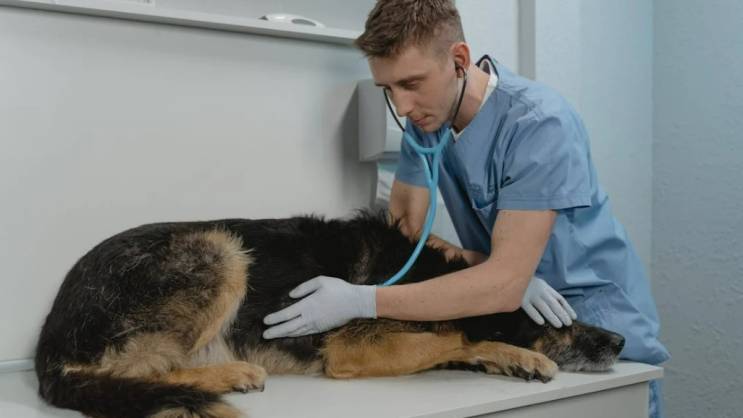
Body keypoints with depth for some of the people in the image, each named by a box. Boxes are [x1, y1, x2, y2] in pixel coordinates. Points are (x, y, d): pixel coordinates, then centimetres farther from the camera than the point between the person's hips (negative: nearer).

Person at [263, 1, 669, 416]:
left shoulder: (540, 122, -25)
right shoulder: (427, 116, -5)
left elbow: (505, 285, -29)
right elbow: (405, 228, -5)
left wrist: (361, 302, -32)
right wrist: (491, 268, -21)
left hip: (598, 325, -4)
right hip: (514, 320, 5)